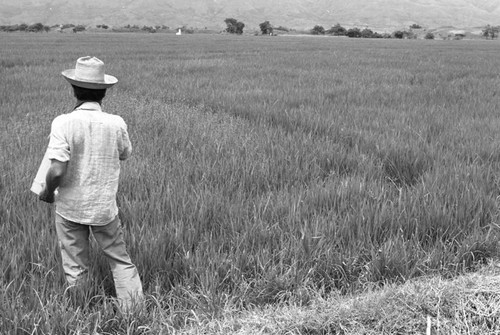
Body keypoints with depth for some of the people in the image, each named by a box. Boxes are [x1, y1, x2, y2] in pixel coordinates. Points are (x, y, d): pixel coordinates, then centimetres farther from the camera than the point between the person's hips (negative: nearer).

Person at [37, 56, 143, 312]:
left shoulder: (63, 123, -18)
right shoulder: (116, 123, -12)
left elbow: (57, 170, -24)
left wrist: (47, 192, -4)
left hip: (70, 207, -1)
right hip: (105, 207, 1)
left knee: (75, 270, 15)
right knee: (120, 261, 17)